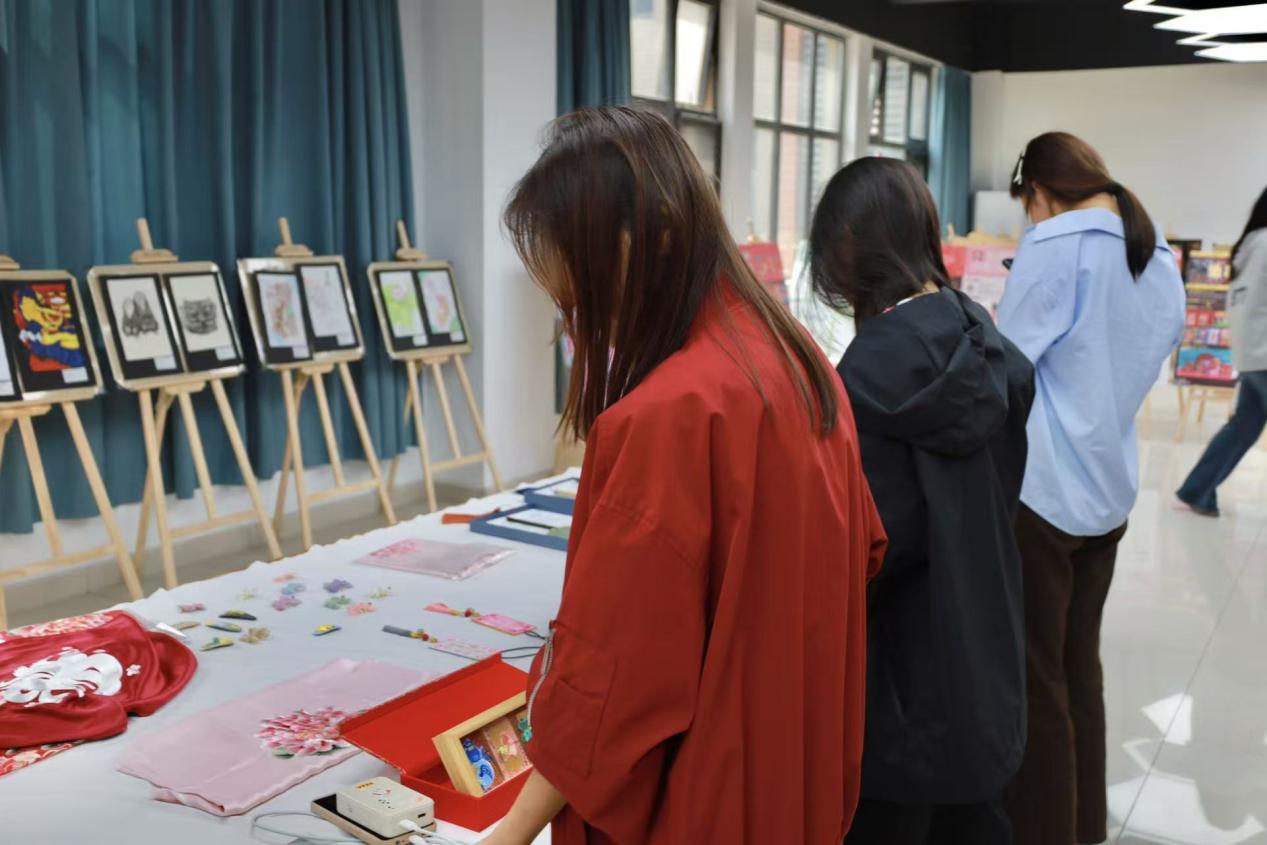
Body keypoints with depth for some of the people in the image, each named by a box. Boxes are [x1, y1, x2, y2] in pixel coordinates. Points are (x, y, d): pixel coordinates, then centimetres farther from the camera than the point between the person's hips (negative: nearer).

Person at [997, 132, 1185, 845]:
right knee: (1080, 665, 18)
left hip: (1041, 489, -7)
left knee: (1035, 677, 4)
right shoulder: (1160, 255, 8)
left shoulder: (1054, 245, -14)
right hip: (1111, 488, 8)